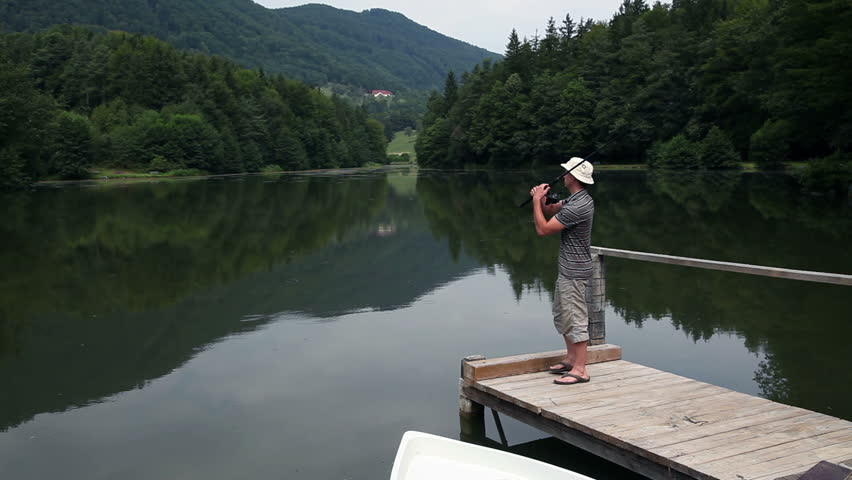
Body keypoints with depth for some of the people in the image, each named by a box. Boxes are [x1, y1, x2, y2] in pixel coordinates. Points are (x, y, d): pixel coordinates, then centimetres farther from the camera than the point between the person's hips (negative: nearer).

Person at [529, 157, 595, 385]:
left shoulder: (576, 207, -24)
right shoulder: (576, 198, 9)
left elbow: (543, 229, -20)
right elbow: (551, 210, 20)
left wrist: (537, 200, -11)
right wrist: (542, 199, -2)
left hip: (575, 272, -11)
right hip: (567, 270, 11)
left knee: (575, 318, -6)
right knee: (561, 315, 20)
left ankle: (580, 370, 0)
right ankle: (571, 359, 30)